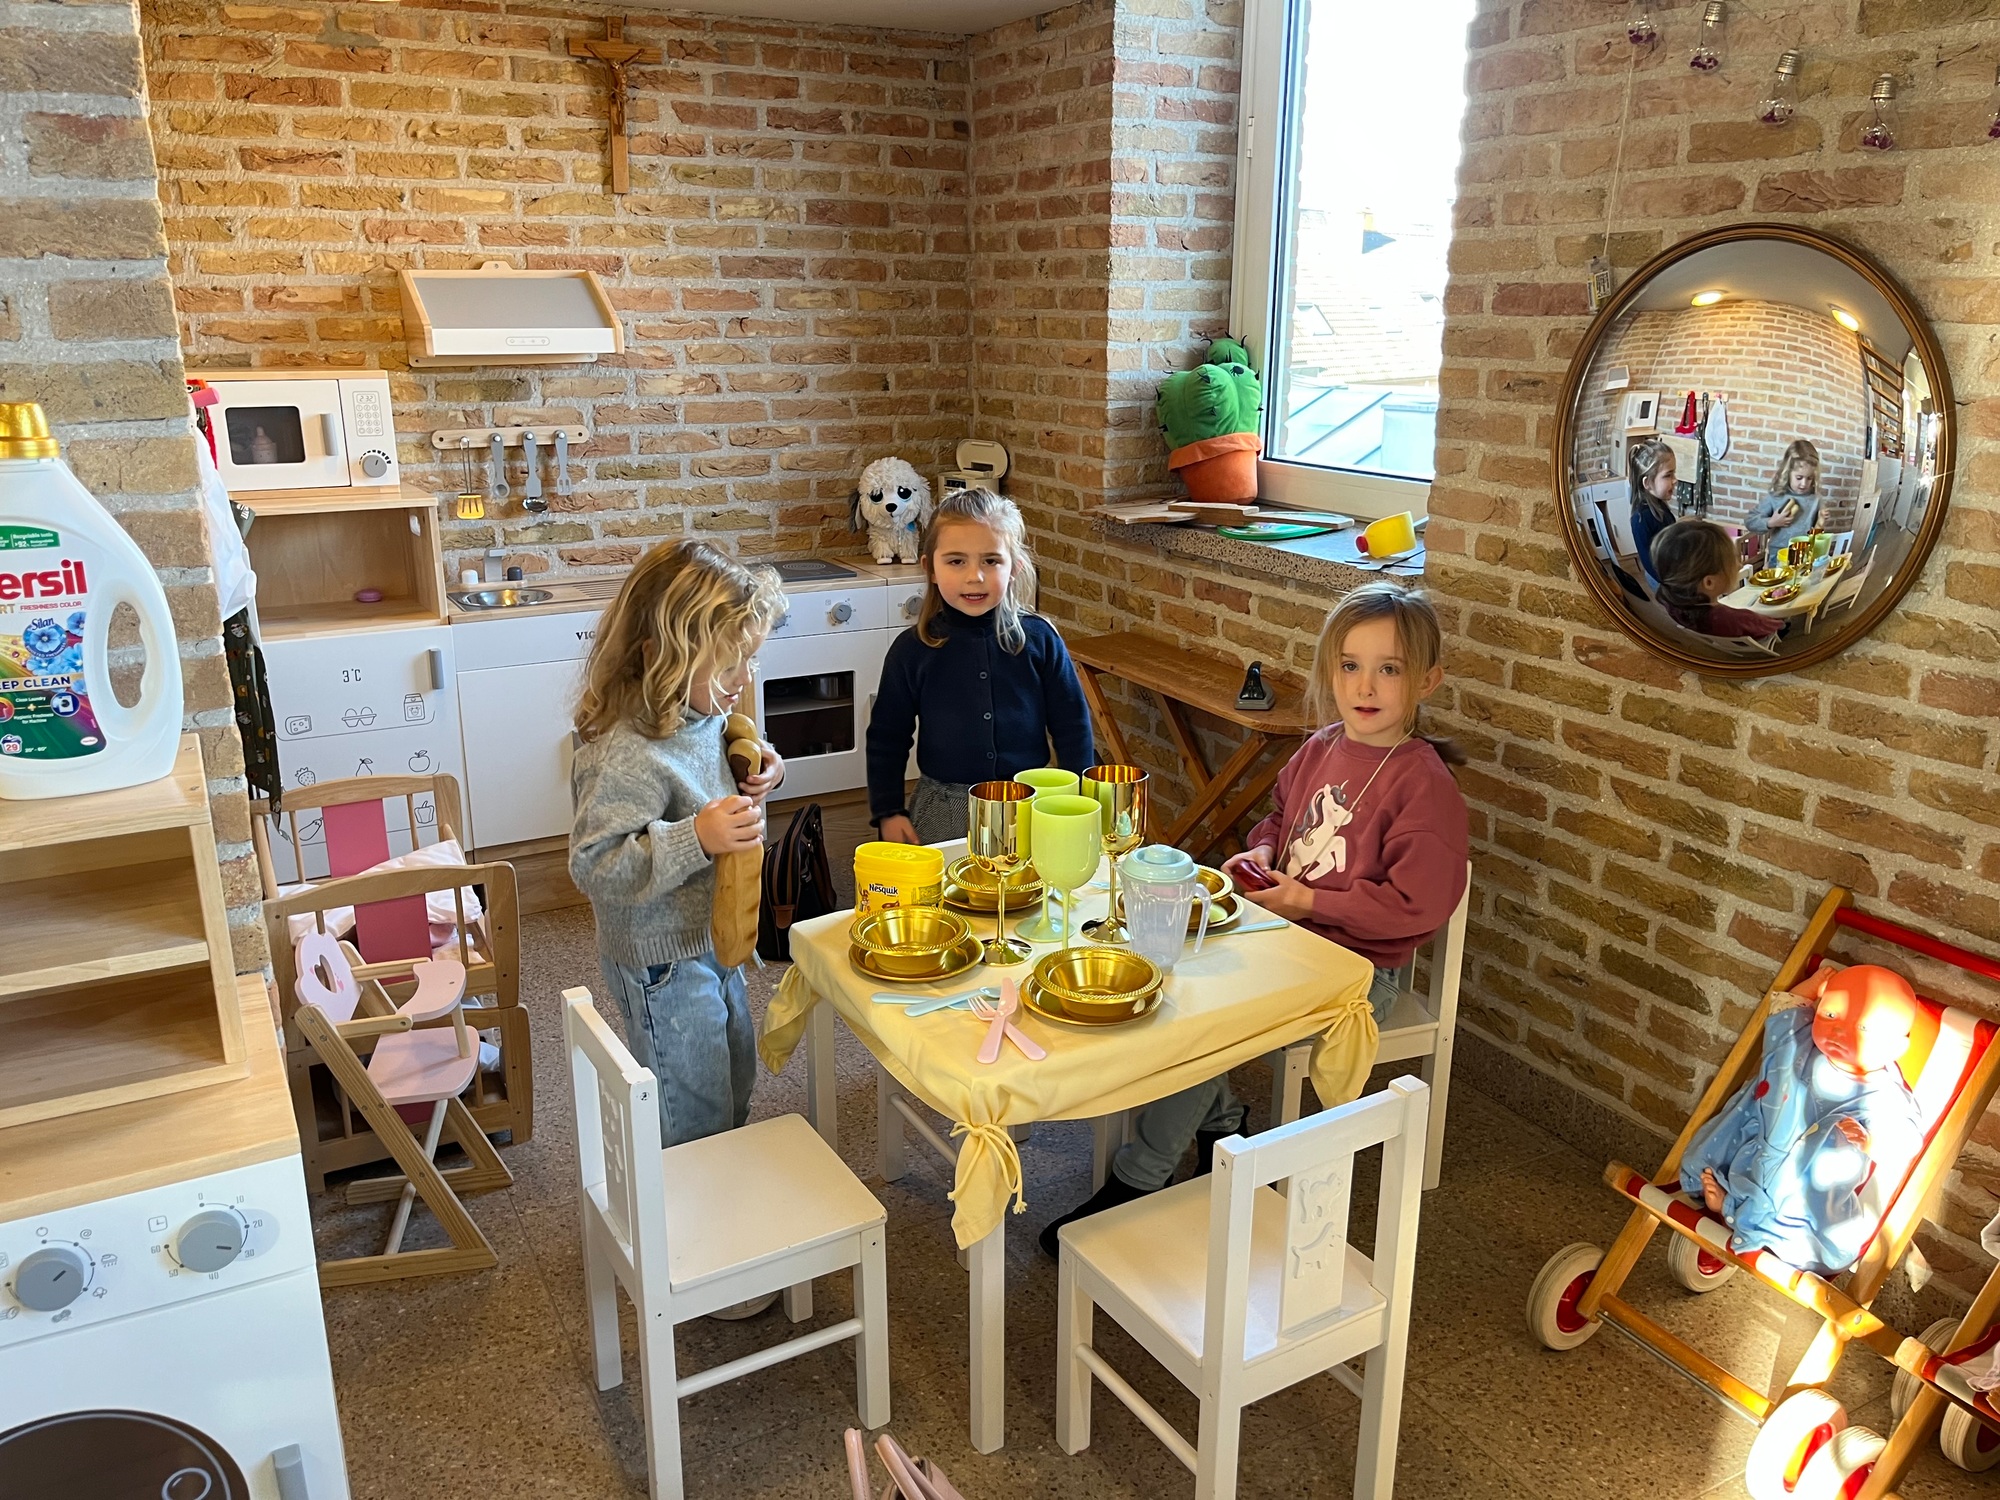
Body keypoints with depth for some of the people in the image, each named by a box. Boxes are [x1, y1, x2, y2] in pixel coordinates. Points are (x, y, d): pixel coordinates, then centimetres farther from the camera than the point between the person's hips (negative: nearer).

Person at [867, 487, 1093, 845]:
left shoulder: (1039, 639, -3)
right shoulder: (912, 650, -3)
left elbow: (1072, 727, 4)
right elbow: (886, 738, 6)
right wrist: (888, 811, 0)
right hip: (943, 815, 0)